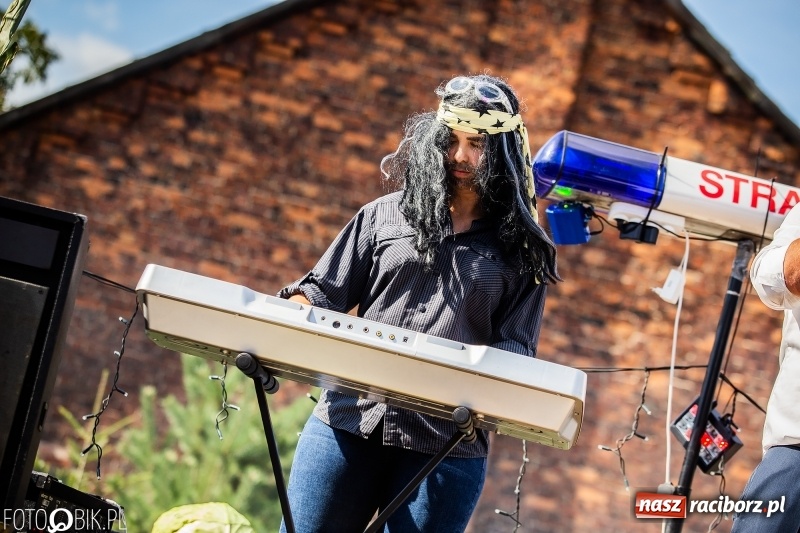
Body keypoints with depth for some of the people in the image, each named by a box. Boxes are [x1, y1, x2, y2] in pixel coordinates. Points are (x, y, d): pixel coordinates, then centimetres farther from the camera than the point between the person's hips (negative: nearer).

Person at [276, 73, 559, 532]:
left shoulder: (522, 249, 6)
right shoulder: (386, 215, 11)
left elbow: (517, 348, 0)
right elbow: (321, 293, 10)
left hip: (448, 444, -1)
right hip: (349, 421, 2)